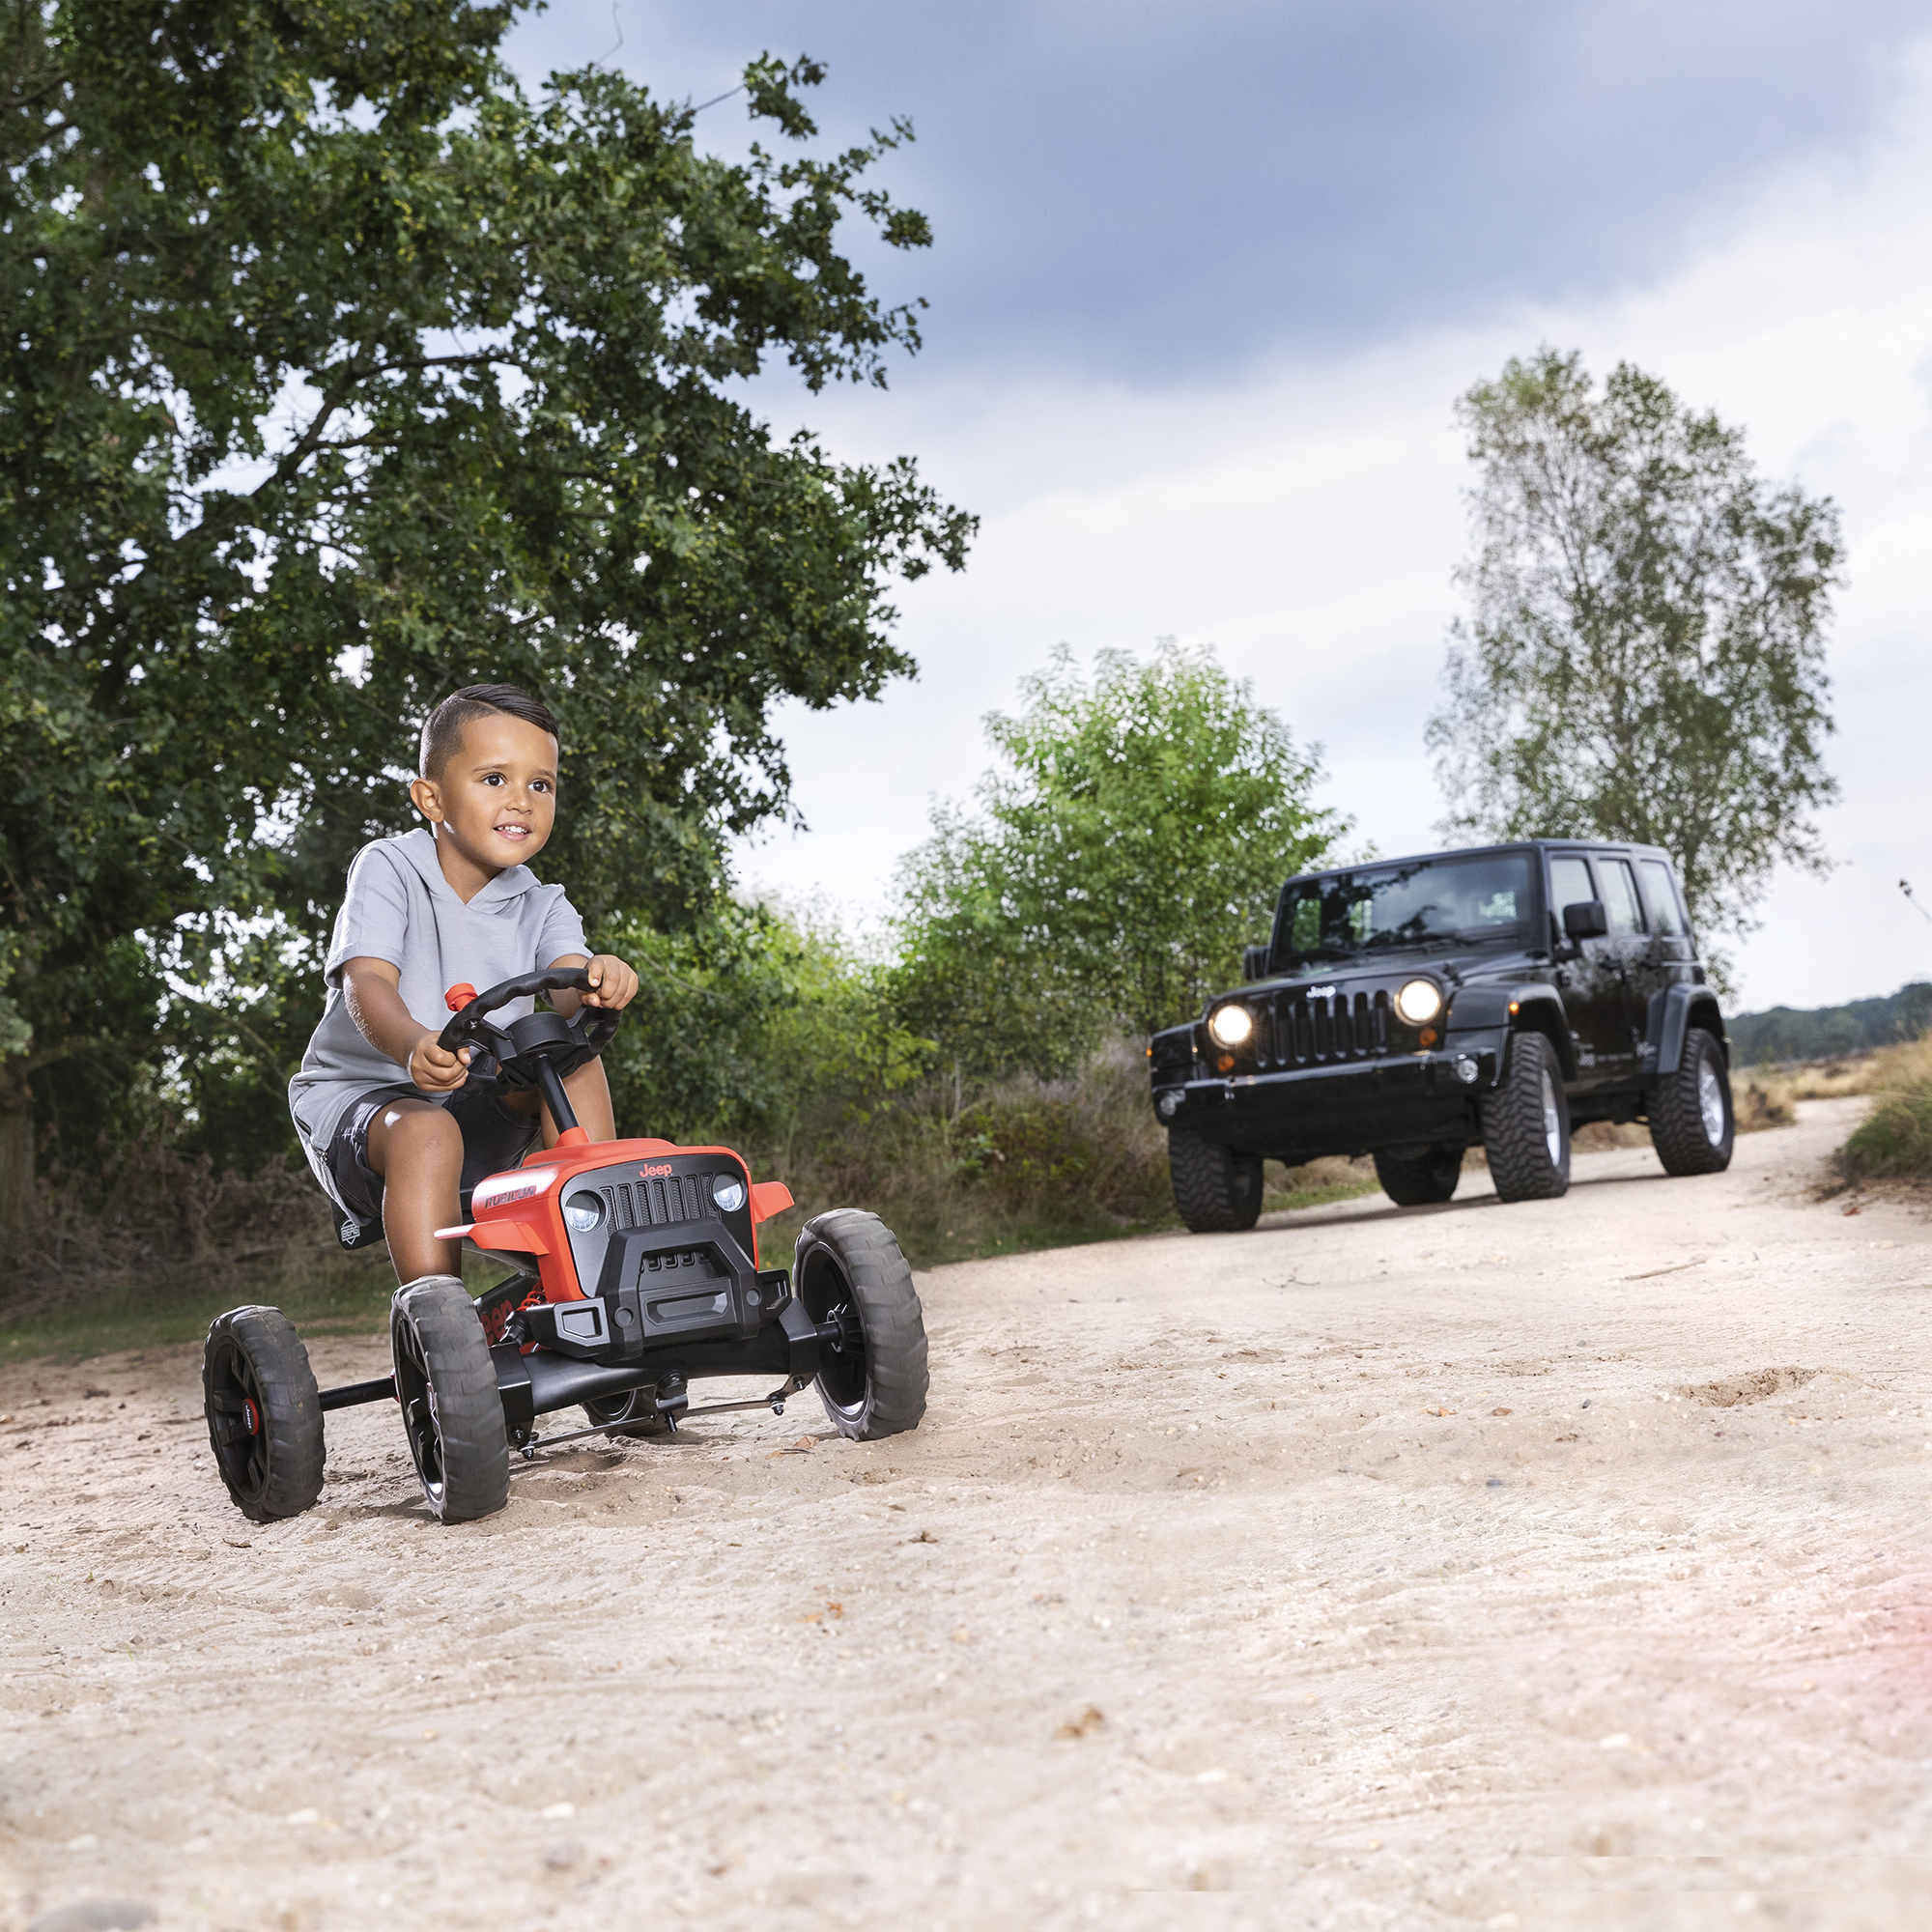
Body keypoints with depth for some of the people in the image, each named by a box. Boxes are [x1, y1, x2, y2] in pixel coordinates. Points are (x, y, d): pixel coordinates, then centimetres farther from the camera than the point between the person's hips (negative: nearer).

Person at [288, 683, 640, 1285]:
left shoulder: (542, 908, 4)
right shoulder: (388, 869, -6)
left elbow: (565, 986, -17)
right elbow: (367, 983, -22)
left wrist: (596, 982, -45)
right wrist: (412, 1045, -46)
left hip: (477, 1116, 4)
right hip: (357, 1096, -4)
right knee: (426, 1134, -35)